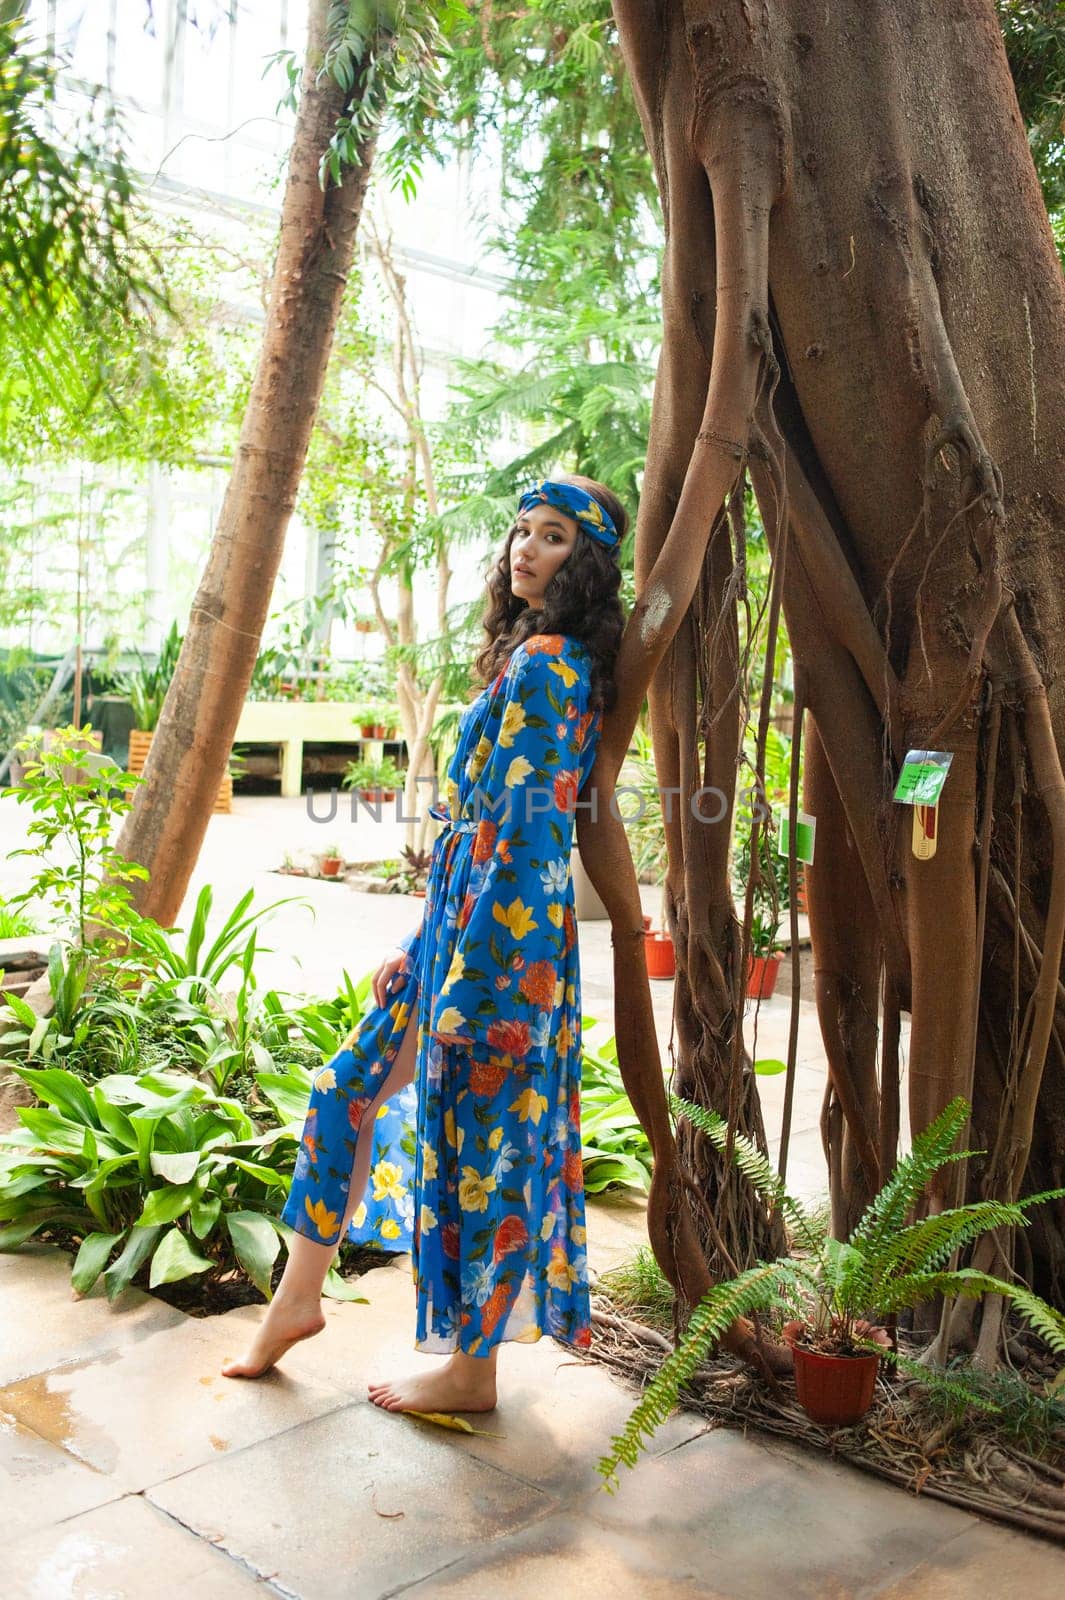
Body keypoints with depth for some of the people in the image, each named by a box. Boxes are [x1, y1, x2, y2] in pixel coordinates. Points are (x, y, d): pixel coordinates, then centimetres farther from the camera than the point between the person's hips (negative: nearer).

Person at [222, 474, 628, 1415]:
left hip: (498, 940, -10)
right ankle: (299, 1299, 33)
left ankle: (472, 1370, 23)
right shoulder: (537, 657, 14)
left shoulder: (543, 663, -15)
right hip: (460, 922, 10)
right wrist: (423, 944, 18)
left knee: (479, 1140, 4)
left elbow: (525, 829, -22)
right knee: (347, 1091, 17)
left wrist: (464, 982, -21)